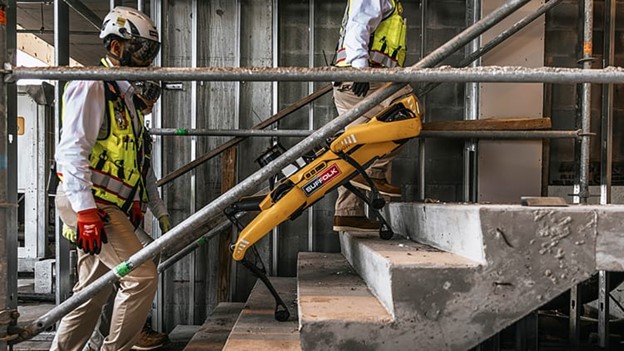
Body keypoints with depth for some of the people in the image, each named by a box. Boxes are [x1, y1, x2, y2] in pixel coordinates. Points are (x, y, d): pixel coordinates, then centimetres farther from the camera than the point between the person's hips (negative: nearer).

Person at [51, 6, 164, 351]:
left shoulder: (124, 94, 21)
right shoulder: (91, 86, -9)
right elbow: (72, 151, -18)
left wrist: (136, 201, 19)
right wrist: (86, 212, -24)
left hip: (110, 205, 10)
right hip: (88, 203, -10)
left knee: (93, 292, 13)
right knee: (142, 276, -14)